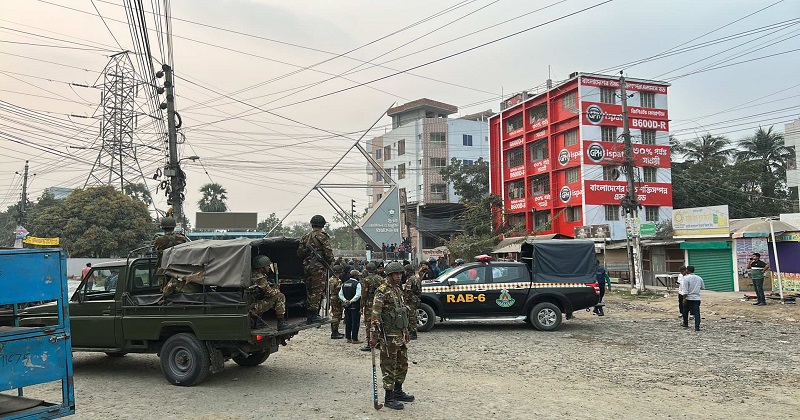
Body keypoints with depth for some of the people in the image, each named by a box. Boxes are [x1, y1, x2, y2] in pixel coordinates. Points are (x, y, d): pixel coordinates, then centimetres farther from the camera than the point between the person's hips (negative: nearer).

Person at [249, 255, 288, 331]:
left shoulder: (253, 275, 14)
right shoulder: (260, 278, -16)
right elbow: (270, 292, -13)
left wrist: (275, 287, 10)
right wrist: (277, 290, 9)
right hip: (252, 308, -10)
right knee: (280, 297, -11)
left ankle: (259, 321, 28)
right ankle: (281, 324, -9)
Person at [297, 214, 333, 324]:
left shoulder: (305, 237, 13)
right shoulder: (323, 237, -6)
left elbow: (299, 253, 13)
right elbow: (328, 253, -11)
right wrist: (329, 263, 5)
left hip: (307, 266, 7)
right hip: (318, 267, -7)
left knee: (309, 290, 12)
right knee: (318, 290, -4)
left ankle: (309, 315, 16)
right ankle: (314, 314, -7)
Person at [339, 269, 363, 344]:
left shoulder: (344, 283, 11)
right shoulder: (357, 284, -11)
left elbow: (340, 294, 9)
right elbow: (358, 295, -22)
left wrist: (345, 300, -1)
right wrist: (351, 301, -15)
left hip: (347, 306, 7)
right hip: (355, 306, -7)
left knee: (348, 322, 13)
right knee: (355, 323, -1)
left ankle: (348, 338, 18)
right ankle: (354, 339, 1)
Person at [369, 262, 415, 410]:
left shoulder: (398, 290, 14)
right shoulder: (383, 291, -13)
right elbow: (375, 315, -18)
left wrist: (406, 332, 24)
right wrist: (373, 335, -22)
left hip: (401, 335, 9)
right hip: (389, 336, -9)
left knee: (403, 364, 16)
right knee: (389, 367, -1)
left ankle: (398, 391, 30)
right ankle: (389, 398, 6)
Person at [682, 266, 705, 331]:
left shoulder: (686, 278, -11)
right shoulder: (699, 278, 6)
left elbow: (685, 289, -15)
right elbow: (703, 287, 16)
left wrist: (684, 298, -12)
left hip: (688, 298, -3)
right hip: (697, 298, 3)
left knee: (685, 311, 17)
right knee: (697, 312, -1)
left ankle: (685, 324, 30)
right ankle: (697, 327, -10)